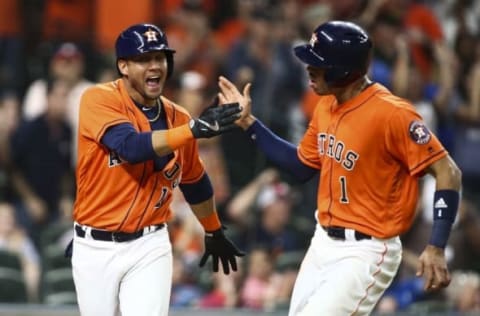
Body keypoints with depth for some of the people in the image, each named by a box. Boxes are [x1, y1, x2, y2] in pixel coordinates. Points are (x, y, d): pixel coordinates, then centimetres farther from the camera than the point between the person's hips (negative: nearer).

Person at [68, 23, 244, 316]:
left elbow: (195, 181, 18)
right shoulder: (99, 100, -13)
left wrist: (214, 232, 28)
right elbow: (132, 147, -31)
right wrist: (193, 129, -40)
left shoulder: (177, 118, 1)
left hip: (149, 247, 2)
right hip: (95, 248, -2)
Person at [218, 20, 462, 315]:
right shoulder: (326, 105, 4)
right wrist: (249, 123, 15)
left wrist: (436, 248, -28)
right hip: (323, 244, 9)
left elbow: (448, 173, -21)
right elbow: (302, 165, 20)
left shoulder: (391, 113, -22)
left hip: (365, 253, -9)